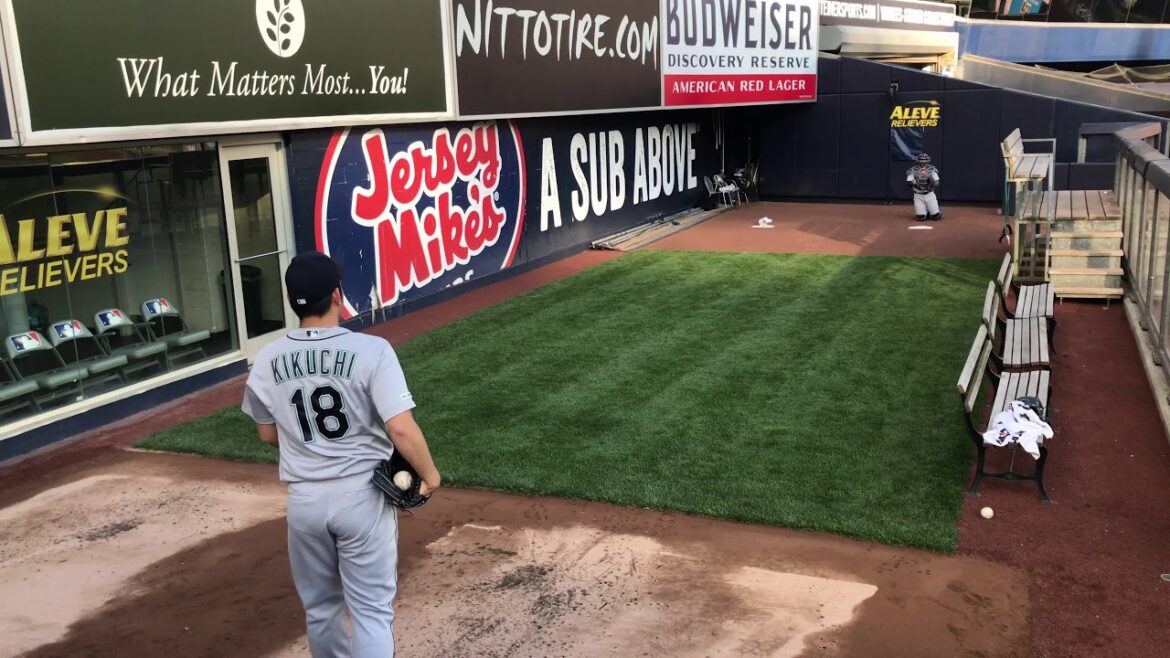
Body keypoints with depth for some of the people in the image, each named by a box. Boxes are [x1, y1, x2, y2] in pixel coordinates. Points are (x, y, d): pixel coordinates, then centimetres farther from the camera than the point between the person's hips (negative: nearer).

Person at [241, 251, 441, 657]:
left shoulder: (267, 361, -2)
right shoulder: (371, 350, -16)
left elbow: (268, 434, 10)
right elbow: (401, 429, -21)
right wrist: (430, 474, -5)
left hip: (304, 499, 4)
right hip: (361, 496, -4)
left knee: (320, 607, 21)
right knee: (371, 610, 5)